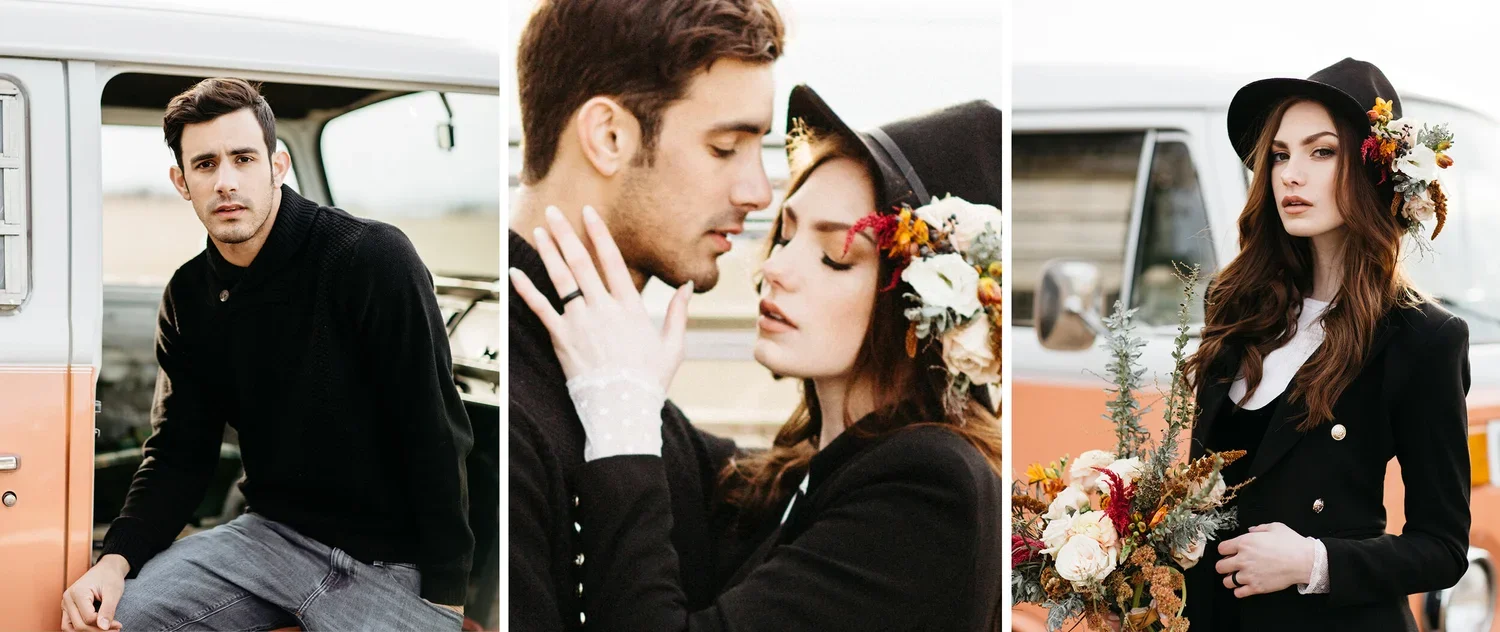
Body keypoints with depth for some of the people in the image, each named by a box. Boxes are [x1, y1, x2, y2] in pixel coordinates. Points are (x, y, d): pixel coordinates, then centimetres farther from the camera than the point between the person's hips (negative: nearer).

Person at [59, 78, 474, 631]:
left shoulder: (374, 258, -15)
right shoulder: (188, 298, 5)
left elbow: (435, 434, -15)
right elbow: (180, 452, 9)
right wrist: (116, 559, -11)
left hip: (394, 560, -5)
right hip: (277, 533, 5)